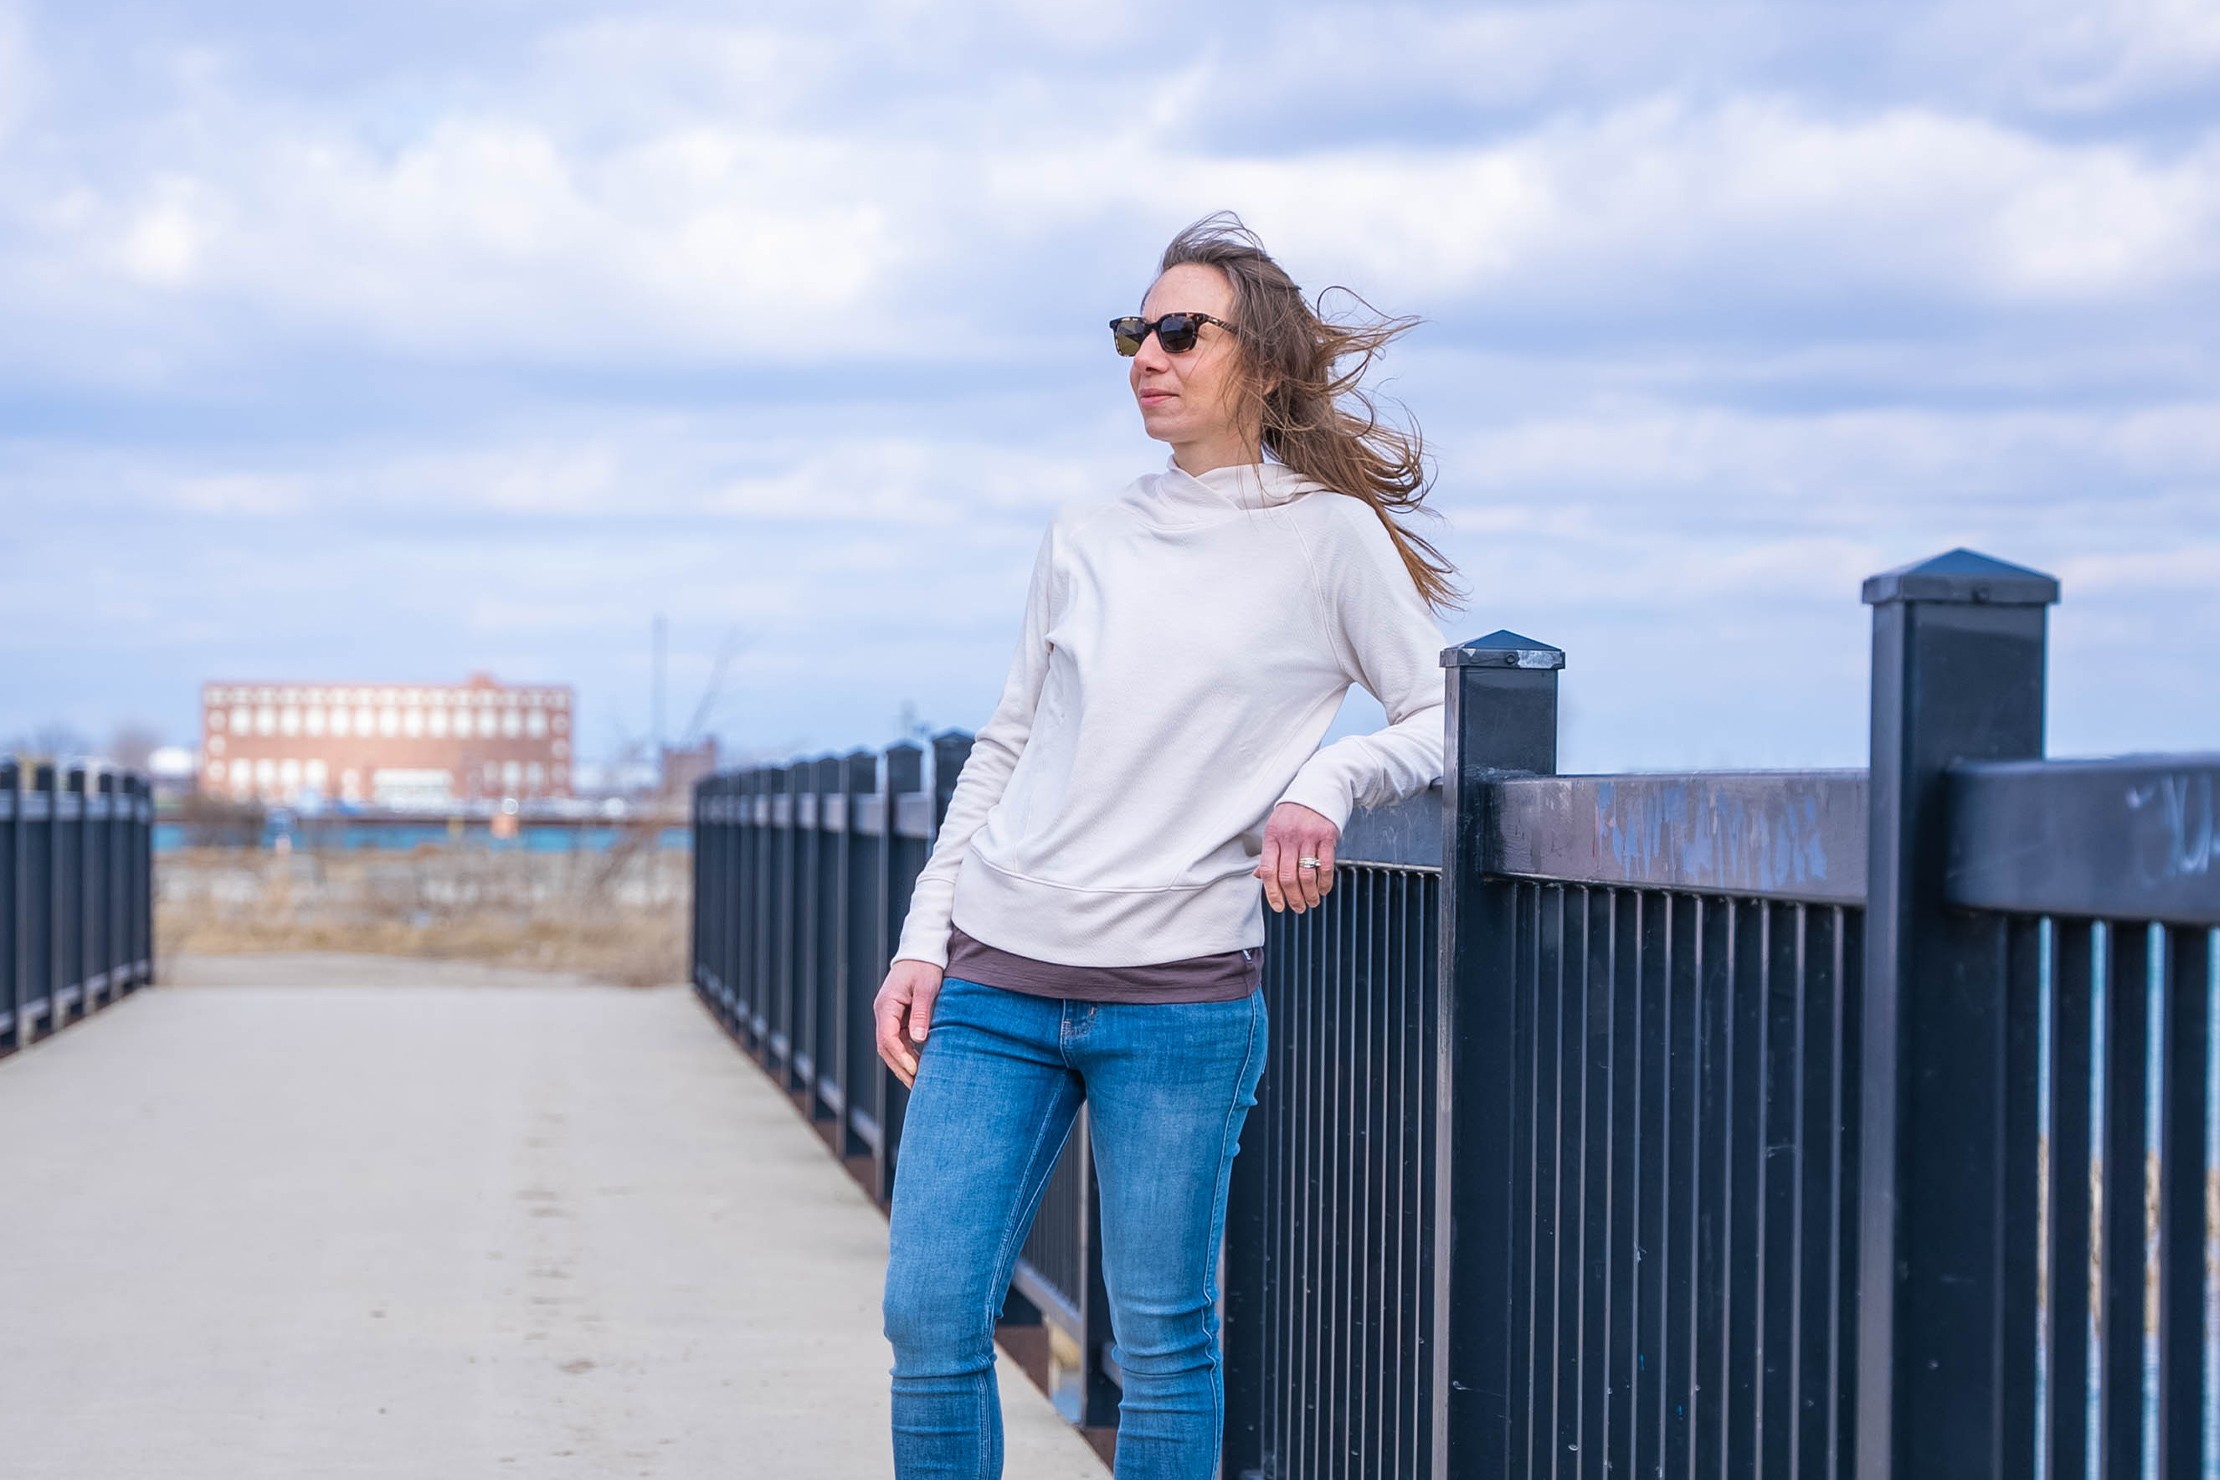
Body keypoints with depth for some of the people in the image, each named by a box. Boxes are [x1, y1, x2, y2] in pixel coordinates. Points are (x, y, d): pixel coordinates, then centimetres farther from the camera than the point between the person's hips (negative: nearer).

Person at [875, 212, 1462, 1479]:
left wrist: (1328, 780, -16)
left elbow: (1446, 717, 3)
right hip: (995, 987, 4)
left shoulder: (1327, 535, 1)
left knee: (1161, 1340, 1)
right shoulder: (1088, 535, 12)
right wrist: (924, 939, 10)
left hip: (1181, 995, -4)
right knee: (930, 1316, -1)